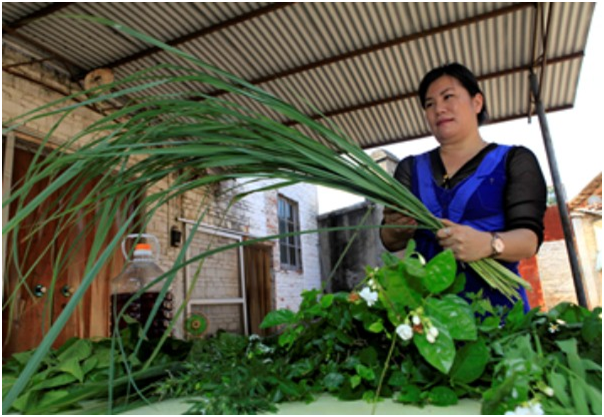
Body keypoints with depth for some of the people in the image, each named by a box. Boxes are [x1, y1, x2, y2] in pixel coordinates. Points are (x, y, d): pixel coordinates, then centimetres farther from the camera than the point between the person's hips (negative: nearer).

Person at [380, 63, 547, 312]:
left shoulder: (514, 160, 8)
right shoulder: (411, 168, 13)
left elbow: (529, 237, -3)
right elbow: (390, 242, 5)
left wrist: (488, 244, -23)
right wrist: (397, 230, -16)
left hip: (494, 299, -1)